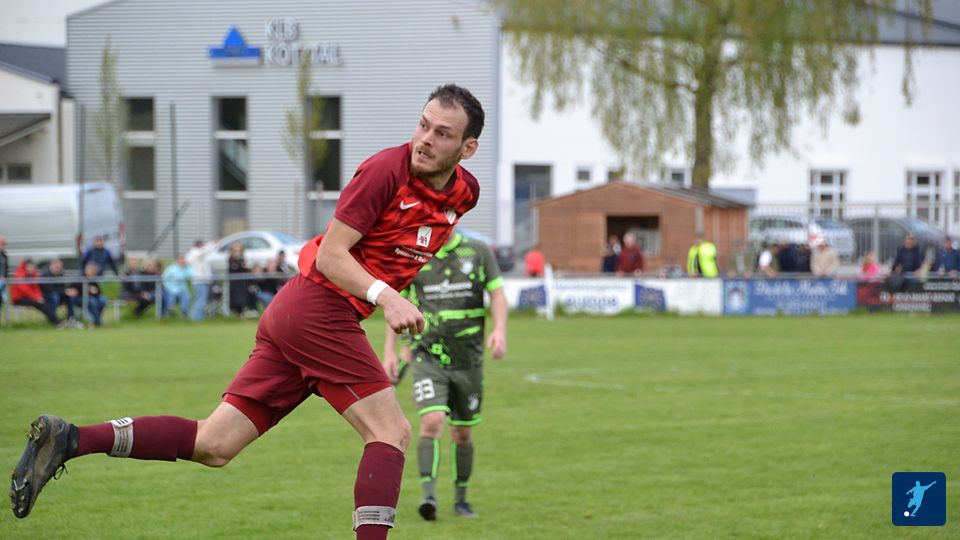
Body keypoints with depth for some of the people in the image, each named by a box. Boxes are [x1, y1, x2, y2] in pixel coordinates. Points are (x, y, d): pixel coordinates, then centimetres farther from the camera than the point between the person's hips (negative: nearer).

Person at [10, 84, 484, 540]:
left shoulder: (464, 192, 11)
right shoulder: (387, 169, -13)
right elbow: (330, 254, -16)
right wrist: (383, 295, -31)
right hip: (318, 308, -8)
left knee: (212, 446, 3)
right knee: (391, 431, -10)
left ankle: (68, 440, -1)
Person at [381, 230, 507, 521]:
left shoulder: (478, 252, 1)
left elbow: (497, 293, 3)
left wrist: (500, 330, -14)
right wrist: (390, 351, 5)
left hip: (467, 358, 1)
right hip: (427, 356, -1)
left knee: (462, 433, 10)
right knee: (432, 422, -21)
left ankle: (460, 499, 27)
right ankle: (429, 497, -23)